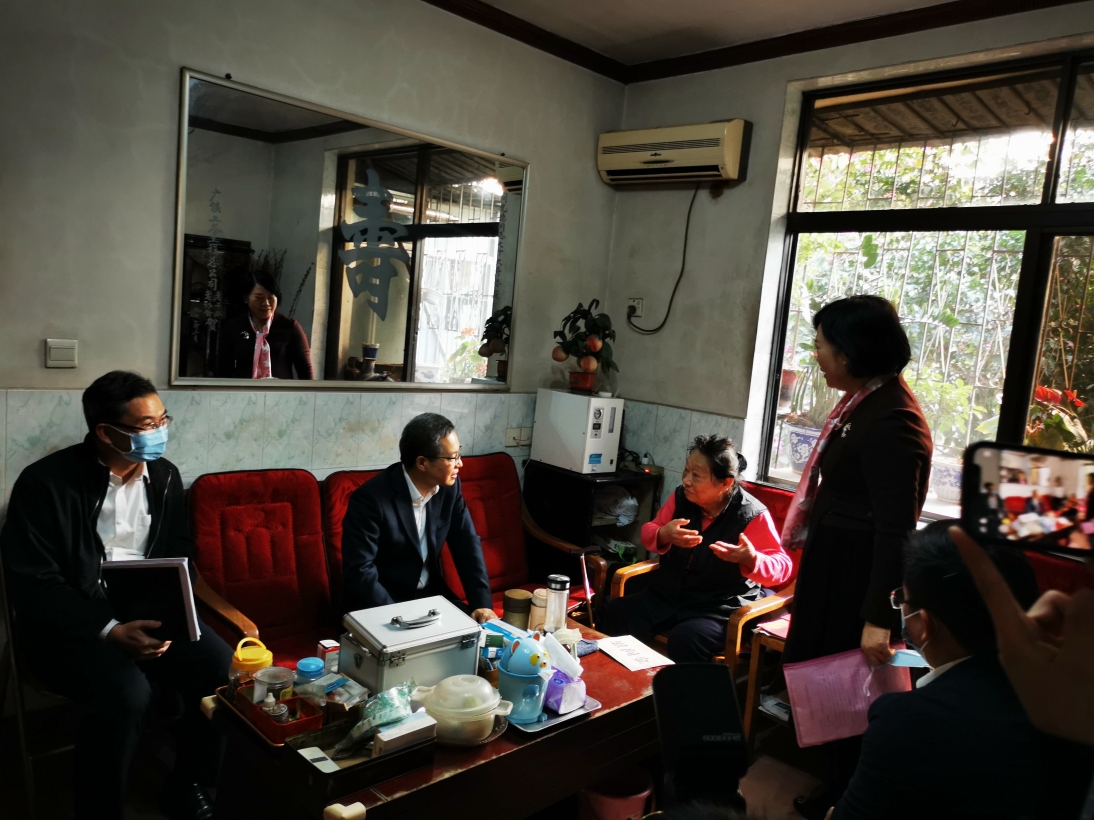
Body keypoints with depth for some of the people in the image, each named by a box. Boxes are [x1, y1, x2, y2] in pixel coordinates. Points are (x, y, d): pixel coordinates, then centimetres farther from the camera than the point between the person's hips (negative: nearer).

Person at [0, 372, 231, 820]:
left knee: (223, 667, -17)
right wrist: (109, 631, -25)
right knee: (124, 693, -32)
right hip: (70, 622, -4)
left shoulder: (165, 475, 3)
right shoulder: (46, 482, -13)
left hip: (148, 611, 5)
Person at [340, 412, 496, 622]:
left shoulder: (449, 486, -6)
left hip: (431, 595, 6)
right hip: (381, 605, -5)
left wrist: (482, 603, -13)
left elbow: (467, 544, -2)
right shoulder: (370, 499, -23)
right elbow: (359, 570, -23)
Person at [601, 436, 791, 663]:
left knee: (684, 639, -34)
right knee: (617, 614, -17)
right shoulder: (682, 497, -2)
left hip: (721, 609, -5)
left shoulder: (752, 516, -16)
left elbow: (782, 566, -11)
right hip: (668, 594, 5)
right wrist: (664, 535, -14)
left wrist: (751, 559, -33)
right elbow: (648, 531, 11)